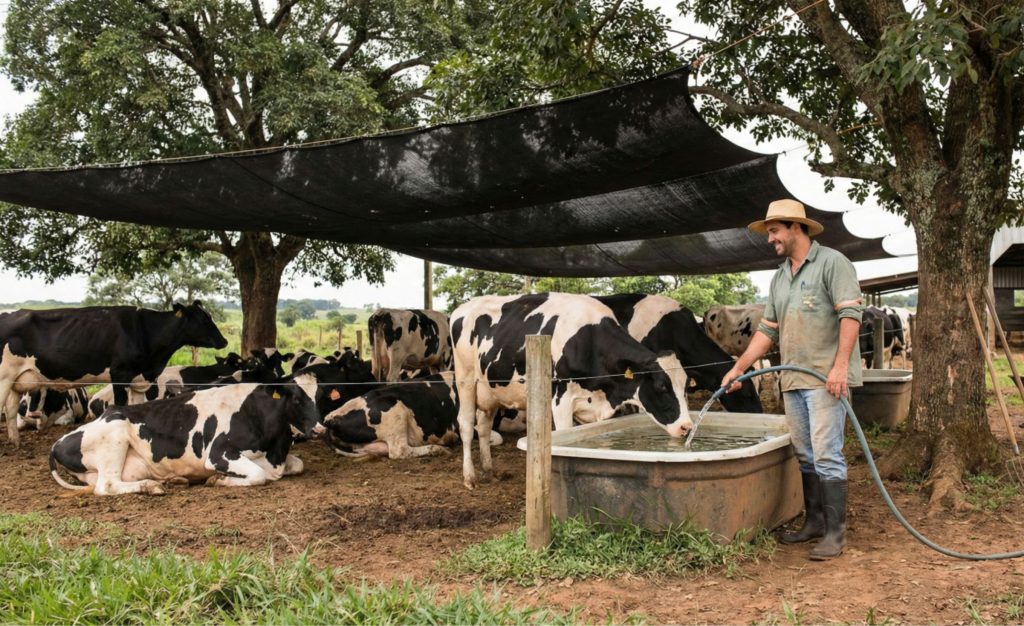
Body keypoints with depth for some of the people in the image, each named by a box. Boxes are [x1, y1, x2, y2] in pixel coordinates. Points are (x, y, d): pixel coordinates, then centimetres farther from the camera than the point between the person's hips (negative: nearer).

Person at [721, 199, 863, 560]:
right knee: (803, 456, 11)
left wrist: (840, 366, -22)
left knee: (826, 455, -8)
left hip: (826, 378, -8)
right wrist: (738, 368, 11)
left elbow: (850, 314, -13)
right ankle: (814, 522, 21)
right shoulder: (779, 278, 18)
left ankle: (835, 533, -1)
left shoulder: (831, 262, -4)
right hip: (793, 381, 8)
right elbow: (768, 331, 19)